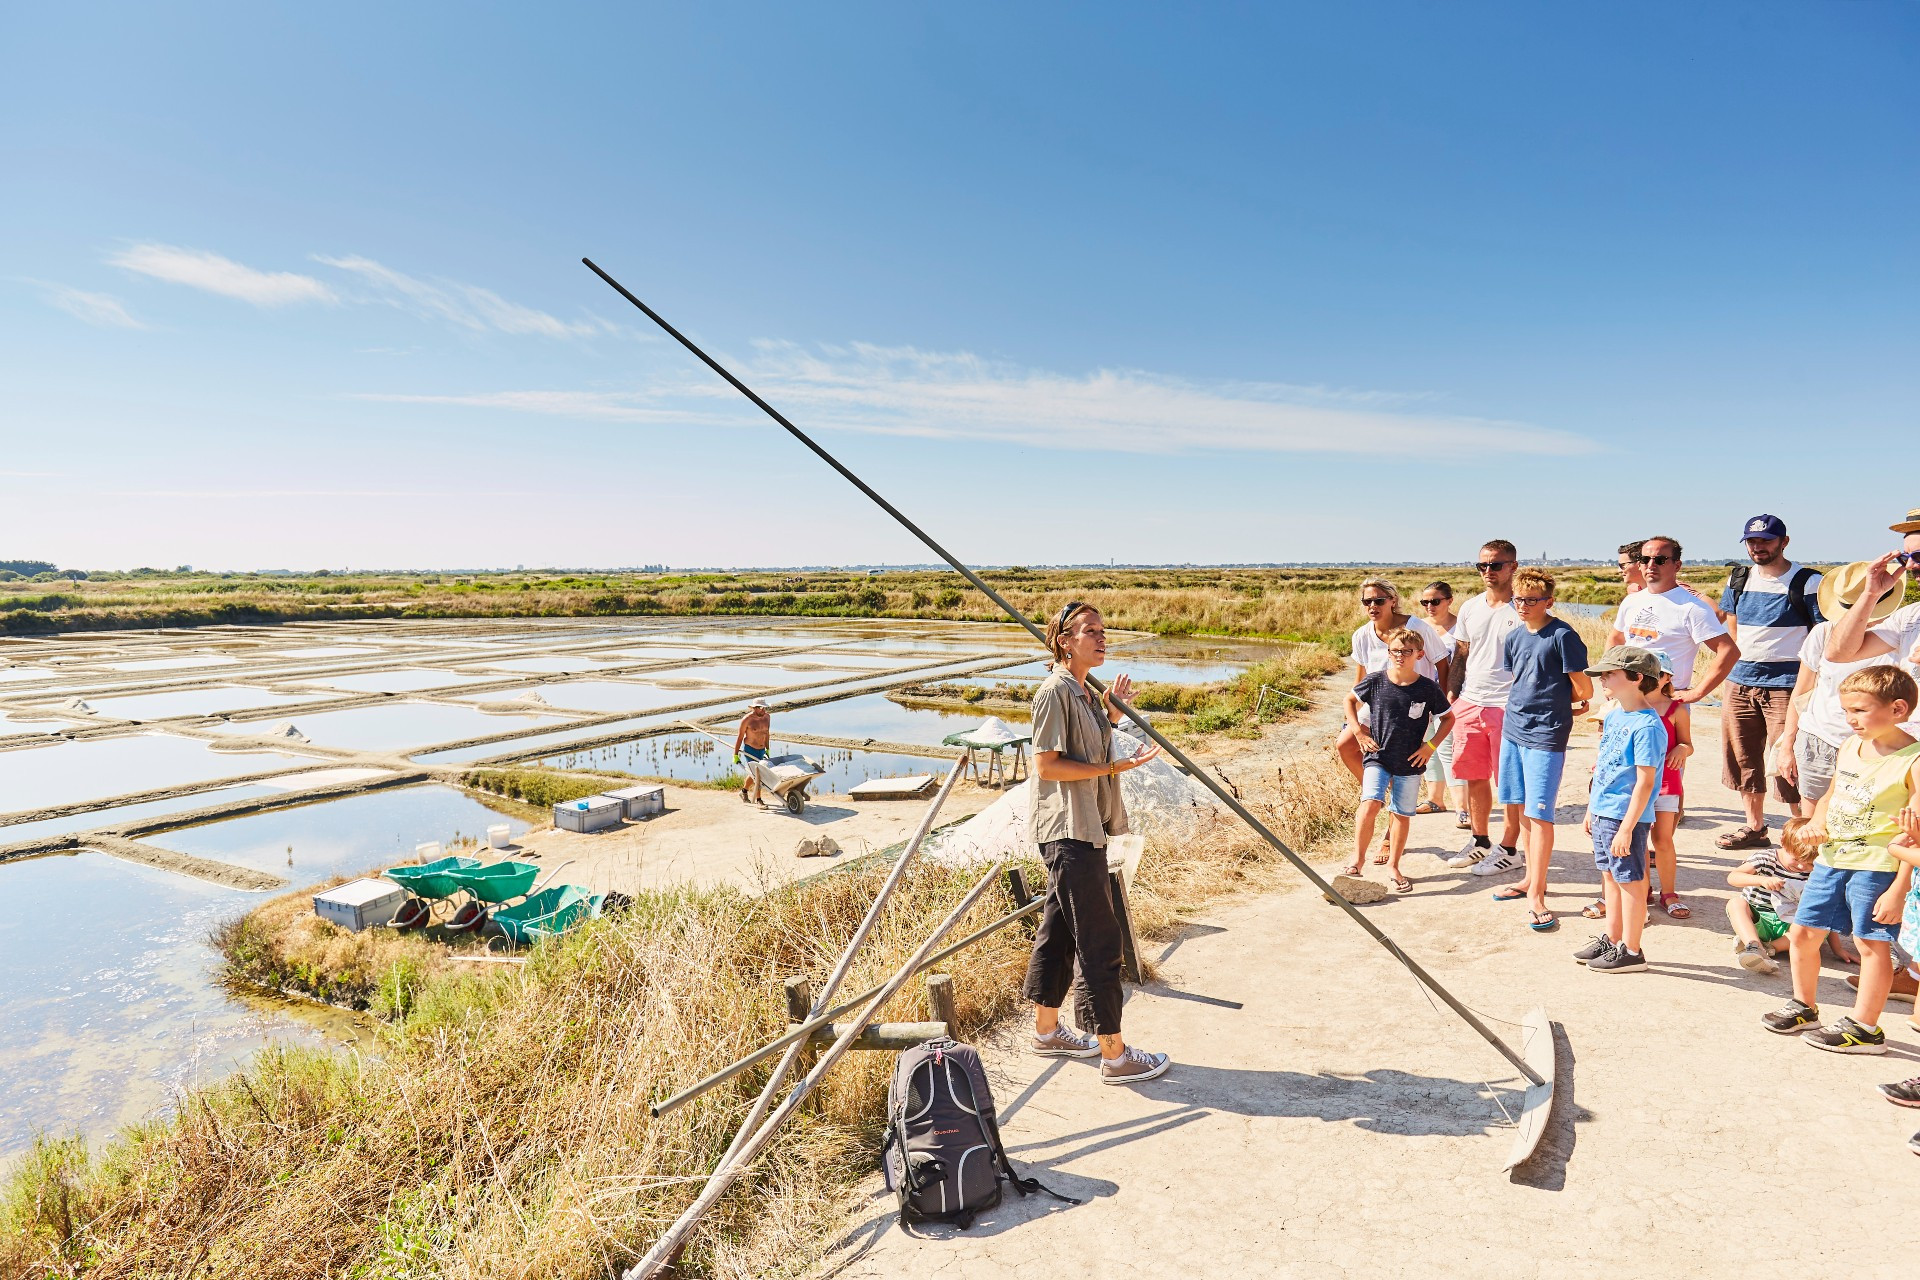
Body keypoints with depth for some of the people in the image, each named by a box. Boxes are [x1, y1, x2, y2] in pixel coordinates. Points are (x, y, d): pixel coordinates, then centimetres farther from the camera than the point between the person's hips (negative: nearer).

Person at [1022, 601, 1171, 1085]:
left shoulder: (1084, 692, 14)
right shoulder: (1054, 691, -16)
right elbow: (1047, 765, -19)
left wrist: (1112, 711, 12)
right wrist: (1112, 767, -20)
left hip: (1084, 827, 10)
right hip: (1069, 831, -10)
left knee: (1059, 928, 18)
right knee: (1099, 940, -4)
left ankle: (1047, 1032, 31)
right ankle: (1115, 1056, 6)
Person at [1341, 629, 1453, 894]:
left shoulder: (1428, 689, -6)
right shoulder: (1375, 682, -6)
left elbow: (1448, 718, 9)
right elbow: (1350, 699, 11)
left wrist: (1431, 745, -2)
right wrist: (1358, 731, 1)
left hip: (1410, 762, 1)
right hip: (1378, 756, -1)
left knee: (1401, 814, 9)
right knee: (1370, 804, -18)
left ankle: (1393, 866, 25)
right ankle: (1358, 858, -4)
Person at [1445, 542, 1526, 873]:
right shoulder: (1470, 609, 9)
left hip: (1509, 706, -5)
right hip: (1469, 704, 6)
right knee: (1474, 778, 14)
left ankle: (1509, 849, 15)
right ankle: (1479, 842, 28)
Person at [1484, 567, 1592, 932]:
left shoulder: (1563, 636, -11)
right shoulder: (1514, 636, 9)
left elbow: (1583, 689, -7)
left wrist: (1564, 706, 11)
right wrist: (1555, 702, 10)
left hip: (1545, 736, -7)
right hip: (1513, 728, 7)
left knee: (1539, 814, -5)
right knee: (1522, 808, 14)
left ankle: (1536, 892, 2)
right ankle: (1531, 878, 27)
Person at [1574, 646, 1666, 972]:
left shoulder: (1647, 726, -19)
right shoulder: (1614, 716, 9)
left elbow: (1645, 782, -21)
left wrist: (1626, 827, -22)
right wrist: (1591, 808, 20)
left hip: (1627, 817, -9)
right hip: (1603, 813, 9)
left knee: (1630, 881, 3)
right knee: (1610, 876, 18)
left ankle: (1631, 952, 16)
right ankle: (1611, 939, 32)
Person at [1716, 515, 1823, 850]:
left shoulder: (1807, 582, -6)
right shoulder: (1738, 578, 10)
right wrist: (1743, 663, 15)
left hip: (1787, 684, -6)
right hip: (1740, 682, 6)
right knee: (1743, 758, 12)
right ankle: (1755, 828, 26)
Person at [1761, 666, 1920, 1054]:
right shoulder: (1850, 746, 6)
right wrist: (1818, 820, 0)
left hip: (1877, 866, -7)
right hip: (1831, 859, 7)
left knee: (1872, 943, 4)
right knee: (1802, 934, 12)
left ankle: (1865, 1028, 18)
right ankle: (1804, 1007, 30)